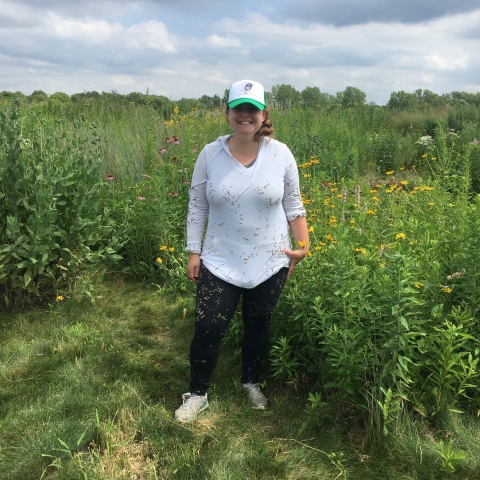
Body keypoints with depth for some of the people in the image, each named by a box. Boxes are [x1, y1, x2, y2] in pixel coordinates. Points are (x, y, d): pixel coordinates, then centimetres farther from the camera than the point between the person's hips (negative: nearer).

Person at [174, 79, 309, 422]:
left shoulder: (280, 153, -6)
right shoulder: (210, 154, -6)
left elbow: (293, 204, 3)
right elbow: (197, 206, 1)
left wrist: (304, 244, -4)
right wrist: (193, 251, -1)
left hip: (269, 262, 1)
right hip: (220, 261, 0)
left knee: (259, 326, 15)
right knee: (208, 328, 0)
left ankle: (252, 382, 41)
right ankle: (197, 393, 24)